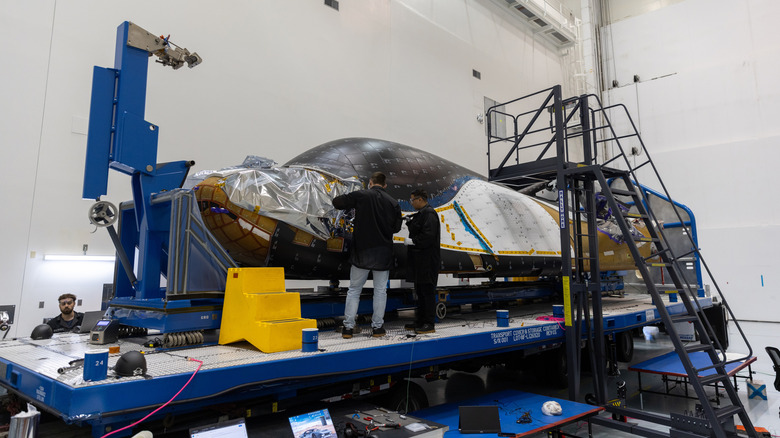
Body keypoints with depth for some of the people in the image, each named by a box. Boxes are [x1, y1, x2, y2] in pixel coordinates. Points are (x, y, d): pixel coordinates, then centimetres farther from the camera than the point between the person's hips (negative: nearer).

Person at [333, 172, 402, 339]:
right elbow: (396, 227, 7)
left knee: (354, 289, 9)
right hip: (383, 253, 1)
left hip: (361, 251, -1)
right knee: (380, 290, 11)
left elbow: (337, 202, -2)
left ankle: (348, 327, 9)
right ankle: (377, 327, 15)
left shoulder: (361, 195, -5)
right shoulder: (393, 202, 2)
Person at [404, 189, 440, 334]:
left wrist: (411, 241, -15)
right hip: (419, 260, 11)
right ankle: (420, 322, 23)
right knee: (420, 291, 15)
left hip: (428, 261, -10)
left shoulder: (429, 214, -14)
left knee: (427, 291, -4)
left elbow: (428, 236, -24)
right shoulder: (421, 214, 18)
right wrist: (410, 222, 9)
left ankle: (430, 324, 3)